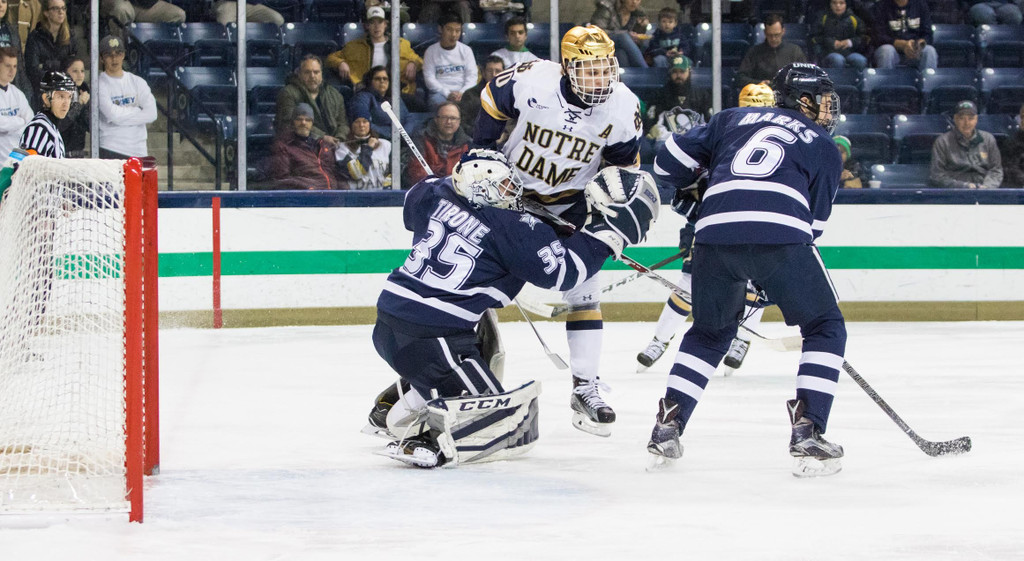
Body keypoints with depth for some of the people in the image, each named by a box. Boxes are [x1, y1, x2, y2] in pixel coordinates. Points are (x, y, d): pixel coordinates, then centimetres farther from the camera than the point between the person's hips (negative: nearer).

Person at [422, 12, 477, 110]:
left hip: (463, 92, 1)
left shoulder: (466, 50, 14)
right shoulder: (431, 51, 8)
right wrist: (447, 94, -14)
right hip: (439, 92, -1)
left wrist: (461, 93, -13)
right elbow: (429, 78, 0)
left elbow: (472, 76, 7)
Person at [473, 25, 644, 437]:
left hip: (567, 202, 1)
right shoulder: (531, 81, -28)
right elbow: (492, 100, -7)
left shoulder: (623, 108, -20)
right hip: (509, 187, -1)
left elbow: (623, 164, -3)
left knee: (582, 292, -5)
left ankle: (586, 388, 1)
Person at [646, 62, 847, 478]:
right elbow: (814, 220, 20)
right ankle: (807, 434, -1)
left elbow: (670, 160, 25)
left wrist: (692, 196, 46)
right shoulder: (824, 148, 22)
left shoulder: (734, 119, 28)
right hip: (780, 234, -4)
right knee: (824, 328, 14)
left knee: (710, 331, 27)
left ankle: (667, 428, 19)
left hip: (716, 235, 4)